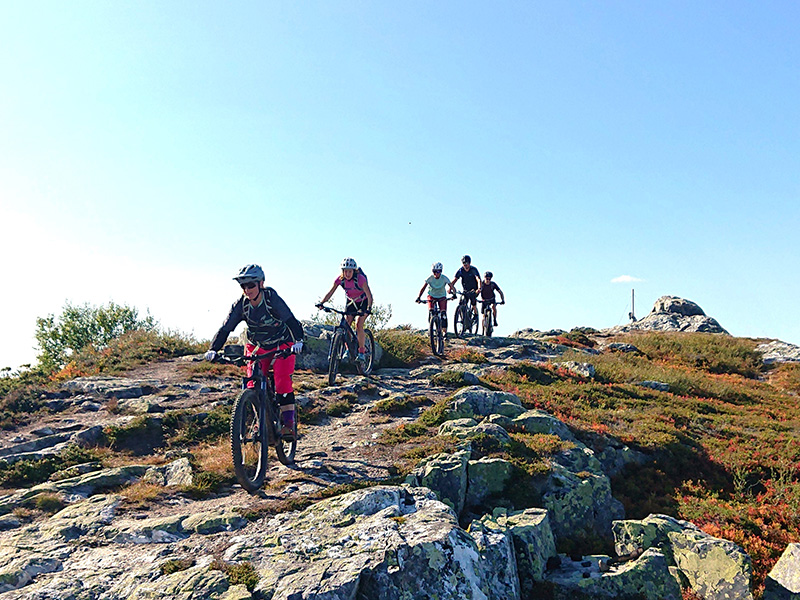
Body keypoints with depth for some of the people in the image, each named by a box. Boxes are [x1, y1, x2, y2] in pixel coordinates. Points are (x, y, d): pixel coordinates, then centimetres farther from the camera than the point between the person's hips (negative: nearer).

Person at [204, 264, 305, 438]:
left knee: (283, 383, -18)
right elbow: (225, 328, -18)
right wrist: (213, 349, -32)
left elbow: (291, 321, -35)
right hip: (257, 347, 4)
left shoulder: (273, 299, -26)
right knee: (253, 385, -6)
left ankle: (288, 423, -9)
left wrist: (298, 341, -52)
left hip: (281, 345, -4)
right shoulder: (241, 305, -15)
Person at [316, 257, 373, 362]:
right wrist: (321, 303, -34)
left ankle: (361, 352, -11)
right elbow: (330, 292, -20)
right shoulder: (340, 279, -19)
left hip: (363, 302, -4)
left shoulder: (360, 279, -31)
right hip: (350, 302, 4)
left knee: (358, 325, -19)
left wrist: (369, 308, -48)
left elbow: (369, 295, -34)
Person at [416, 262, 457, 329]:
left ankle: (444, 330, -11)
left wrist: (454, 294, -47)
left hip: (442, 297, 0)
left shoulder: (444, 278, -21)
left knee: (443, 313, -16)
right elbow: (423, 288, -23)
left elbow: (452, 287, -28)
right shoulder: (430, 278, -21)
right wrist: (418, 297, -36)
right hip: (431, 296, 0)